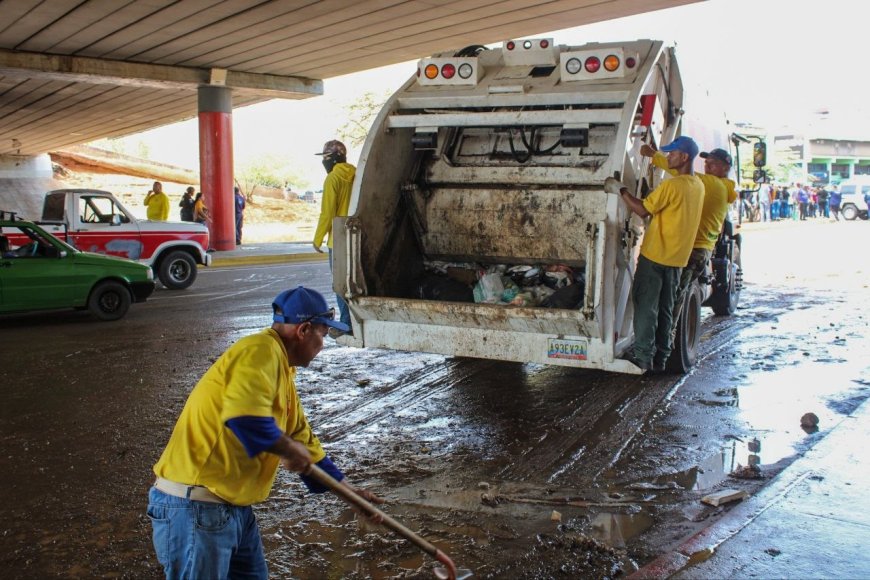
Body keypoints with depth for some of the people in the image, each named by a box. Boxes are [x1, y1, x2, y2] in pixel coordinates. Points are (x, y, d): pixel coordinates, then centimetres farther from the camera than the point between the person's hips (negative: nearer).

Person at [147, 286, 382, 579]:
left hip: (234, 507, 10)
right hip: (195, 508, -10)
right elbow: (244, 417, -32)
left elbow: (302, 438, 24)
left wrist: (348, 489, 27)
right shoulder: (261, 350, -16)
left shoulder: (282, 371, 17)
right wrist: (290, 450, -15)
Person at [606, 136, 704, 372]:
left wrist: (620, 190, -9)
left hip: (655, 255, -8)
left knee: (645, 306, -2)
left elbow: (643, 210, -16)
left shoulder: (672, 185, -19)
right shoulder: (698, 186, 8)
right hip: (678, 257, 8)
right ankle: (660, 358, 16)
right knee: (665, 310, 13)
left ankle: (643, 356, -3)